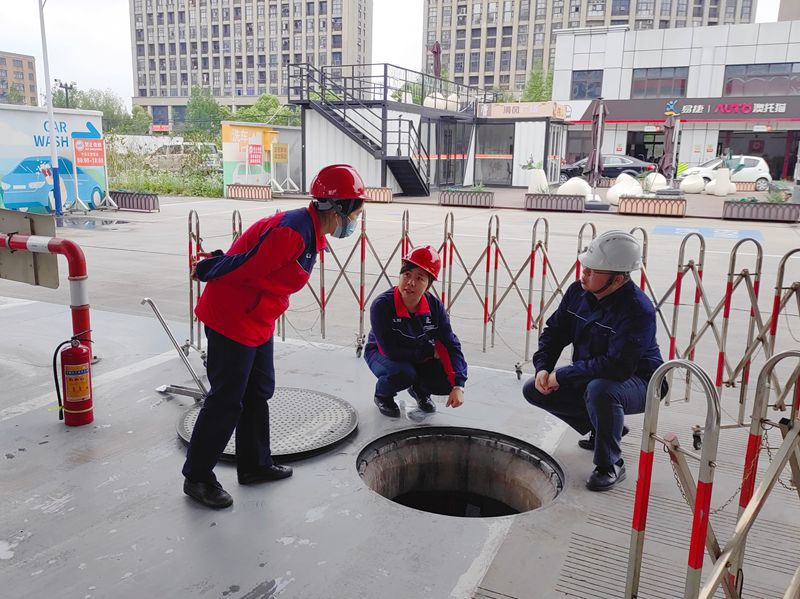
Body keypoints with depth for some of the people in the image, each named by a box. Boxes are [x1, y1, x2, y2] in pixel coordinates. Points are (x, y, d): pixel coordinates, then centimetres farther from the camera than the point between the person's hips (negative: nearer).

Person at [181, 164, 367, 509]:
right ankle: (197, 478, 16)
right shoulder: (292, 232, -28)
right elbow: (243, 267, -23)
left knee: (258, 392, 18)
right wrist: (208, 271, -7)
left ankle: (254, 464, 33)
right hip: (231, 320, -10)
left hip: (258, 322, 10)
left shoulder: (310, 232, 6)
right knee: (227, 400, 0)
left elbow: (246, 258, 12)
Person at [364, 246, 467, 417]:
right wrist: (430, 351, -21)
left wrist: (458, 386, -27)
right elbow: (391, 351, -31)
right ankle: (382, 395, 0)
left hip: (421, 358, 4)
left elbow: (451, 345, -17)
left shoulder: (434, 306, -18)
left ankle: (419, 389, 17)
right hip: (381, 354, -3)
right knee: (403, 373, -36)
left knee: (450, 380, -18)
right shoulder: (382, 305, -30)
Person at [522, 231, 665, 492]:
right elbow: (554, 331, 5)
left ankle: (611, 465, -14)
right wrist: (543, 368, -12)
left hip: (636, 382, -8)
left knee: (600, 390, -40)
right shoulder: (578, 291, -7)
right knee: (533, 390, 0)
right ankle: (601, 427, 16)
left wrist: (562, 376, -31)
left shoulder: (638, 310, -30)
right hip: (588, 379, 8)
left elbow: (617, 366, -38)